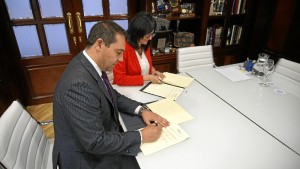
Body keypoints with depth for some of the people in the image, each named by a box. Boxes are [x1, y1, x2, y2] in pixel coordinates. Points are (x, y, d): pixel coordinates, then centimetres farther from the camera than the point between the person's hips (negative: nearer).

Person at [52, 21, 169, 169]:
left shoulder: (91, 65, -4)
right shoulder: (79, 84, -32)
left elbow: (113, 95, 9)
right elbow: (95, 142, -29)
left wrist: (141, 110, -4)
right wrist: (141, 136, -20)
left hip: (102, 137, 8)